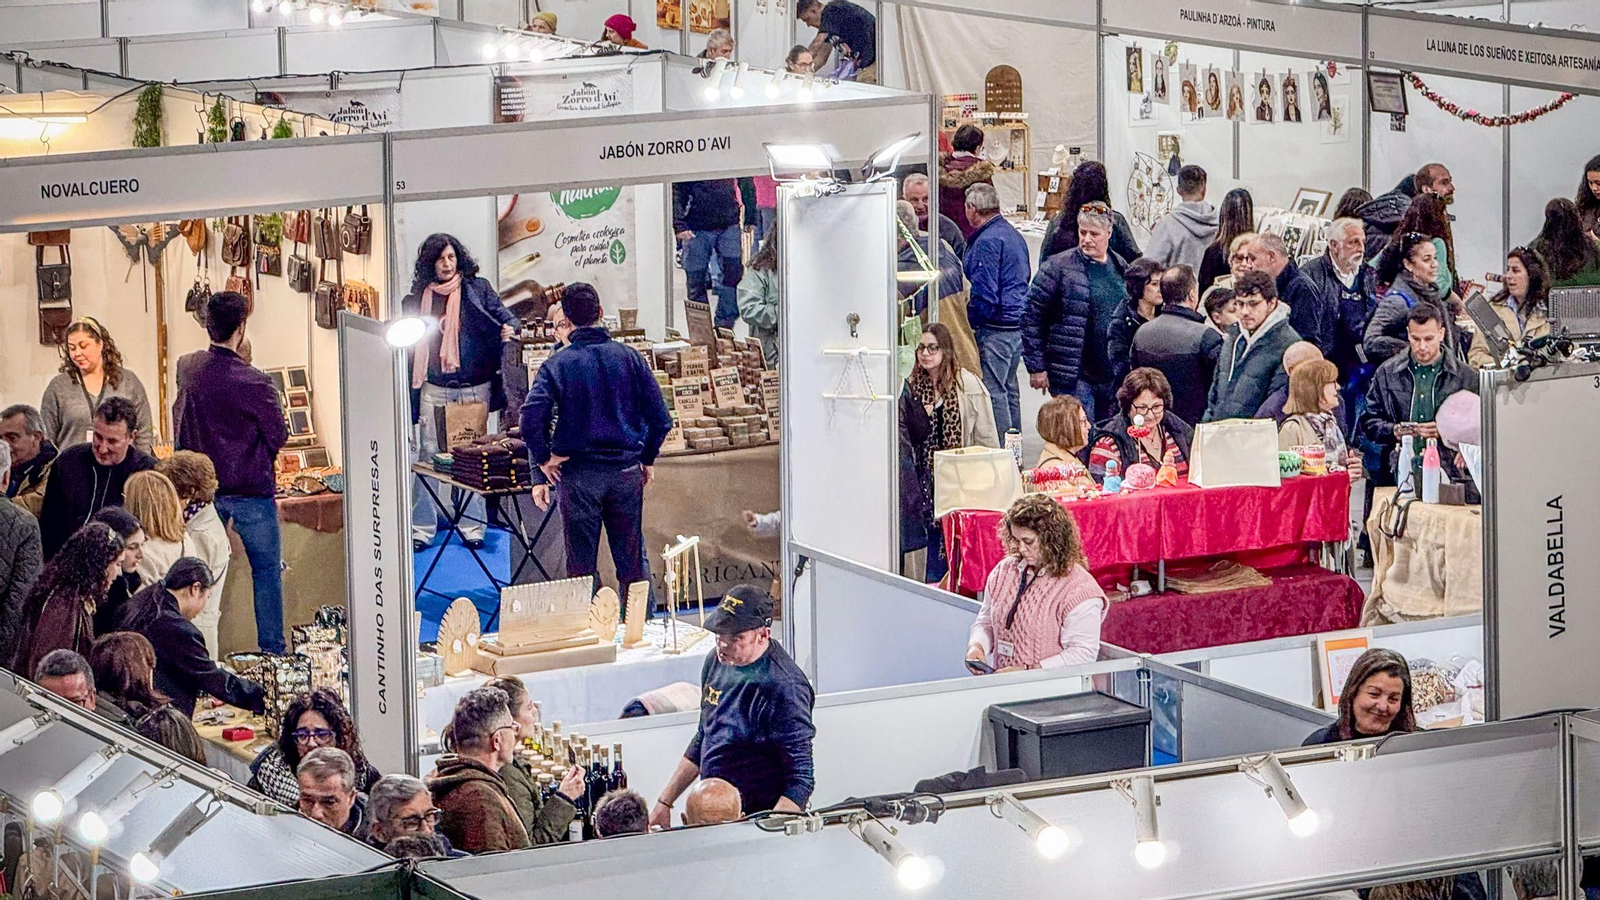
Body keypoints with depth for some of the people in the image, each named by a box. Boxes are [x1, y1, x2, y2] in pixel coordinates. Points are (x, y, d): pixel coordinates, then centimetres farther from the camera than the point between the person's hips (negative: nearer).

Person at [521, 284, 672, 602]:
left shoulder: (556, 364, -5)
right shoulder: (628, 357, 1)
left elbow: (531, 418, -17)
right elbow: (660, 417, 1)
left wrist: (543, 463, -5)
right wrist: (648, 459, 14)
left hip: (577, 475, -2)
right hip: (626, 472, 2)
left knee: (581, 567, 6)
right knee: (633, 564, 10)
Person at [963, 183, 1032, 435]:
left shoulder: (987, 241, -15)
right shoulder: (1013, 234, 15)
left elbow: (983, 293, -20)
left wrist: (968, 323, -10)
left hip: (994, 329, -10)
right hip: (1017, 324, 10)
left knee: (993, 392, -7)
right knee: (1009, 390, 16)